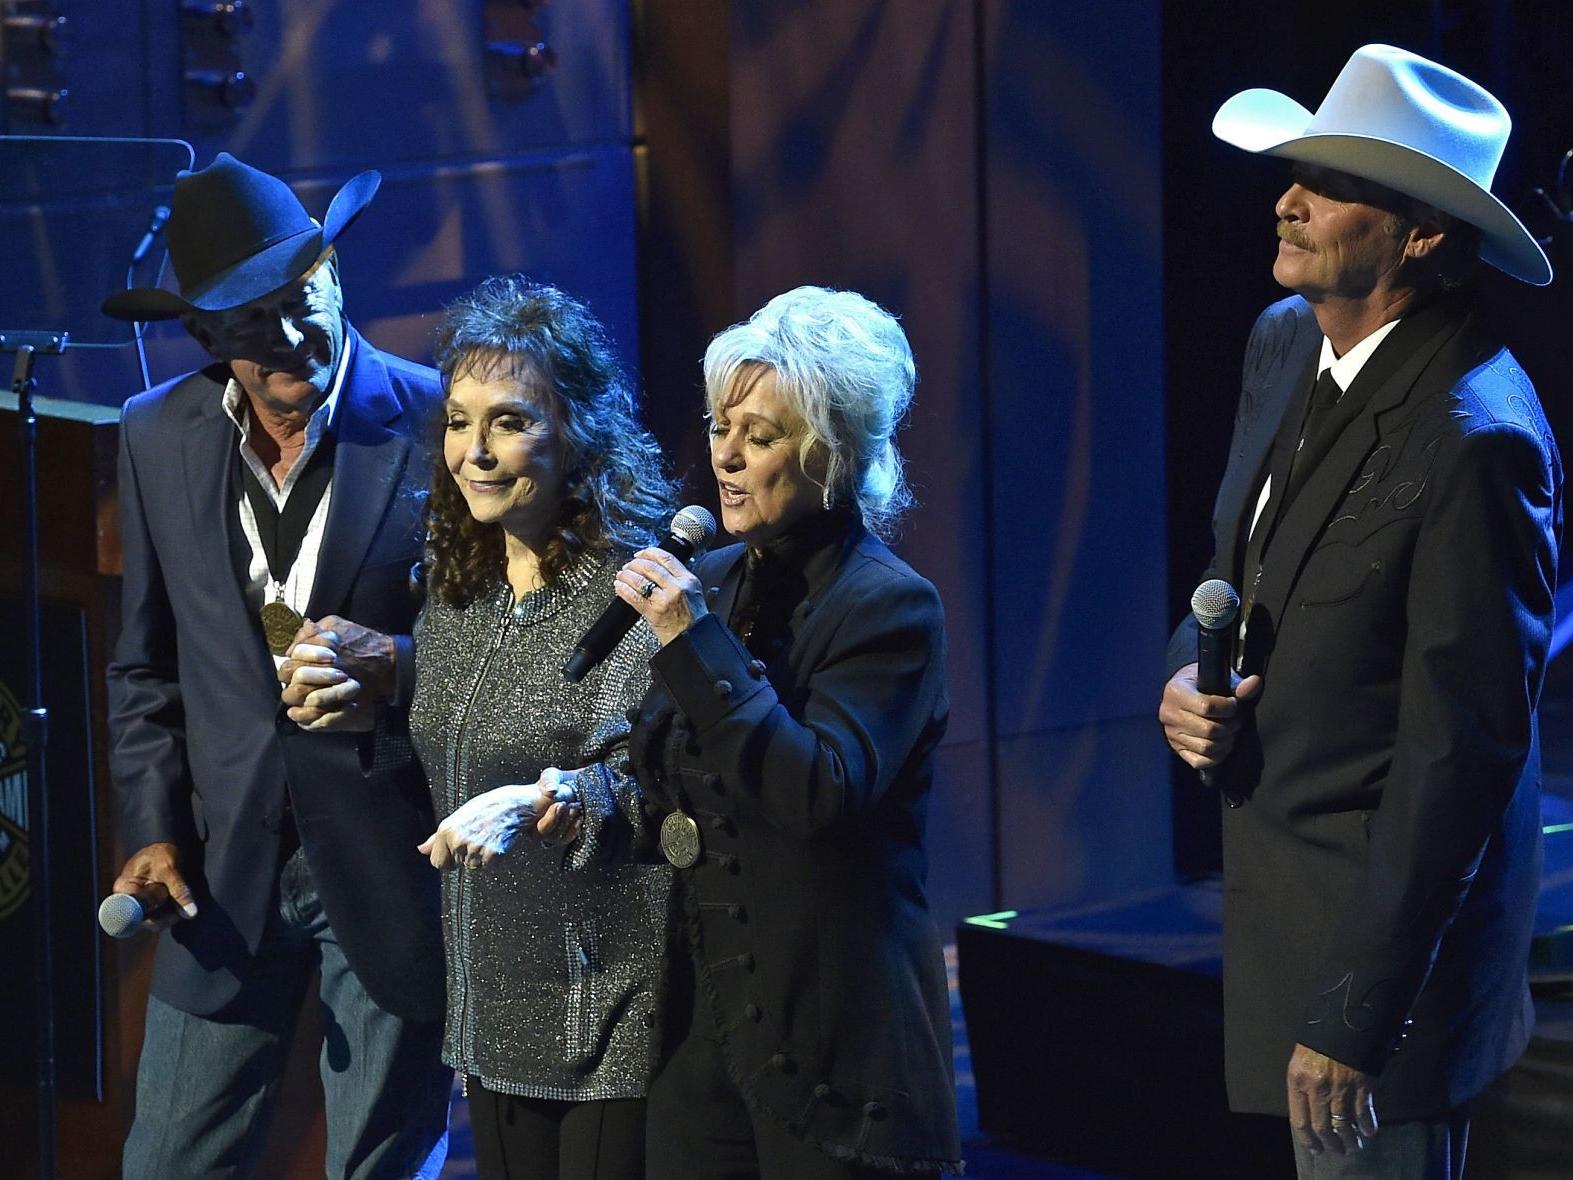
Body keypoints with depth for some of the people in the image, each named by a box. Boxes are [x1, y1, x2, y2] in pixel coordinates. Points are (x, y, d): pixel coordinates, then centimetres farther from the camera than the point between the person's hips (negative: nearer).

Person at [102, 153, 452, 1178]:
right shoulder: (158, 438, 4)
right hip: (227, 863, 3)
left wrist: (397, 665, -20)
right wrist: (153, 829, 3)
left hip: (395, 863, -3)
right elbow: (148, 664, 12)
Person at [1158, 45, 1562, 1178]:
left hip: (1393, 922, -9)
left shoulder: (1478, 440, -23)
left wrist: (1350, 1018, -21)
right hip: (1279, 898, 9)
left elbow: (1459, 755, -22)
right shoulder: (1288, 341, 4)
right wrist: (1187, 673, -2)